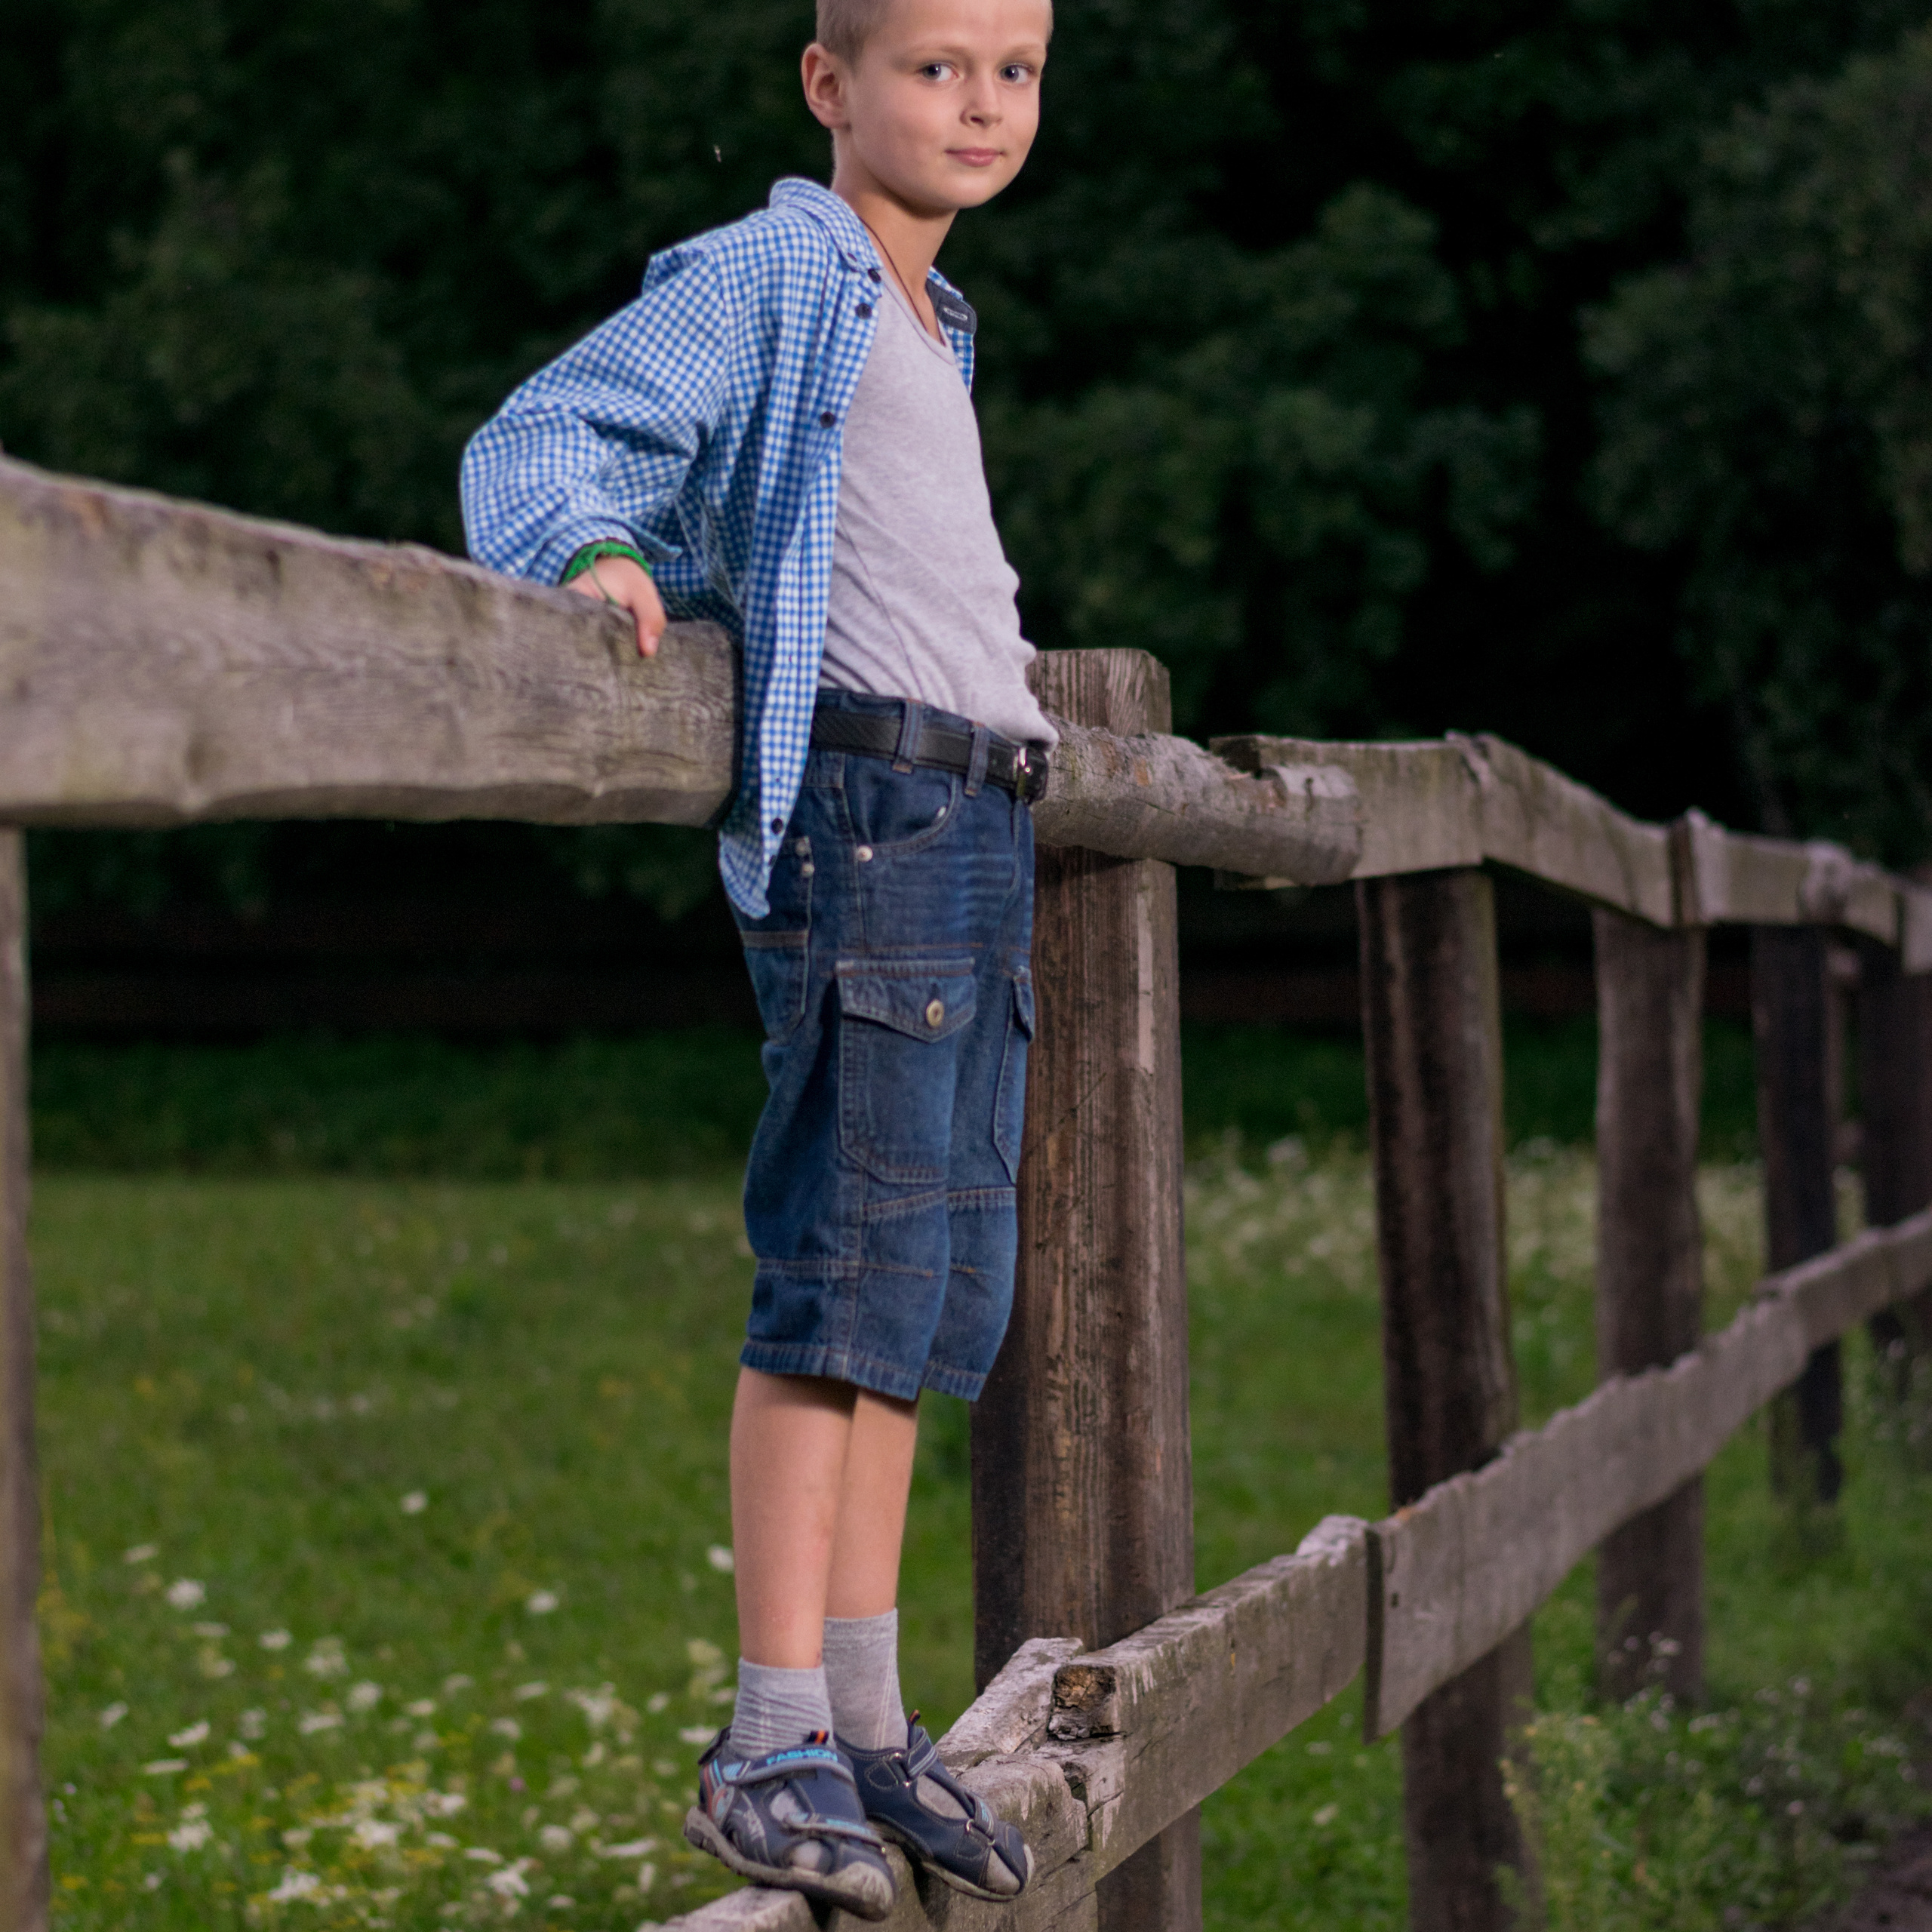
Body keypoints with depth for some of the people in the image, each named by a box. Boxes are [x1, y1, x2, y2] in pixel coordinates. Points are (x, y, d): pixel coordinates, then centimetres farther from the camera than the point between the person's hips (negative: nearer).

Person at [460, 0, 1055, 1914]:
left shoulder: (936, 328, 23)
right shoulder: (765, 277, -2)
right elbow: (537, 444, -9)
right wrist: (594, 556, -29)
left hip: (980, 822, 9)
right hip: (860, 801, -9)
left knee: (943, 1283, 7)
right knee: (851, 1261, -14)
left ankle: (864, 1717, 13)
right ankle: (770, 1740, -14)